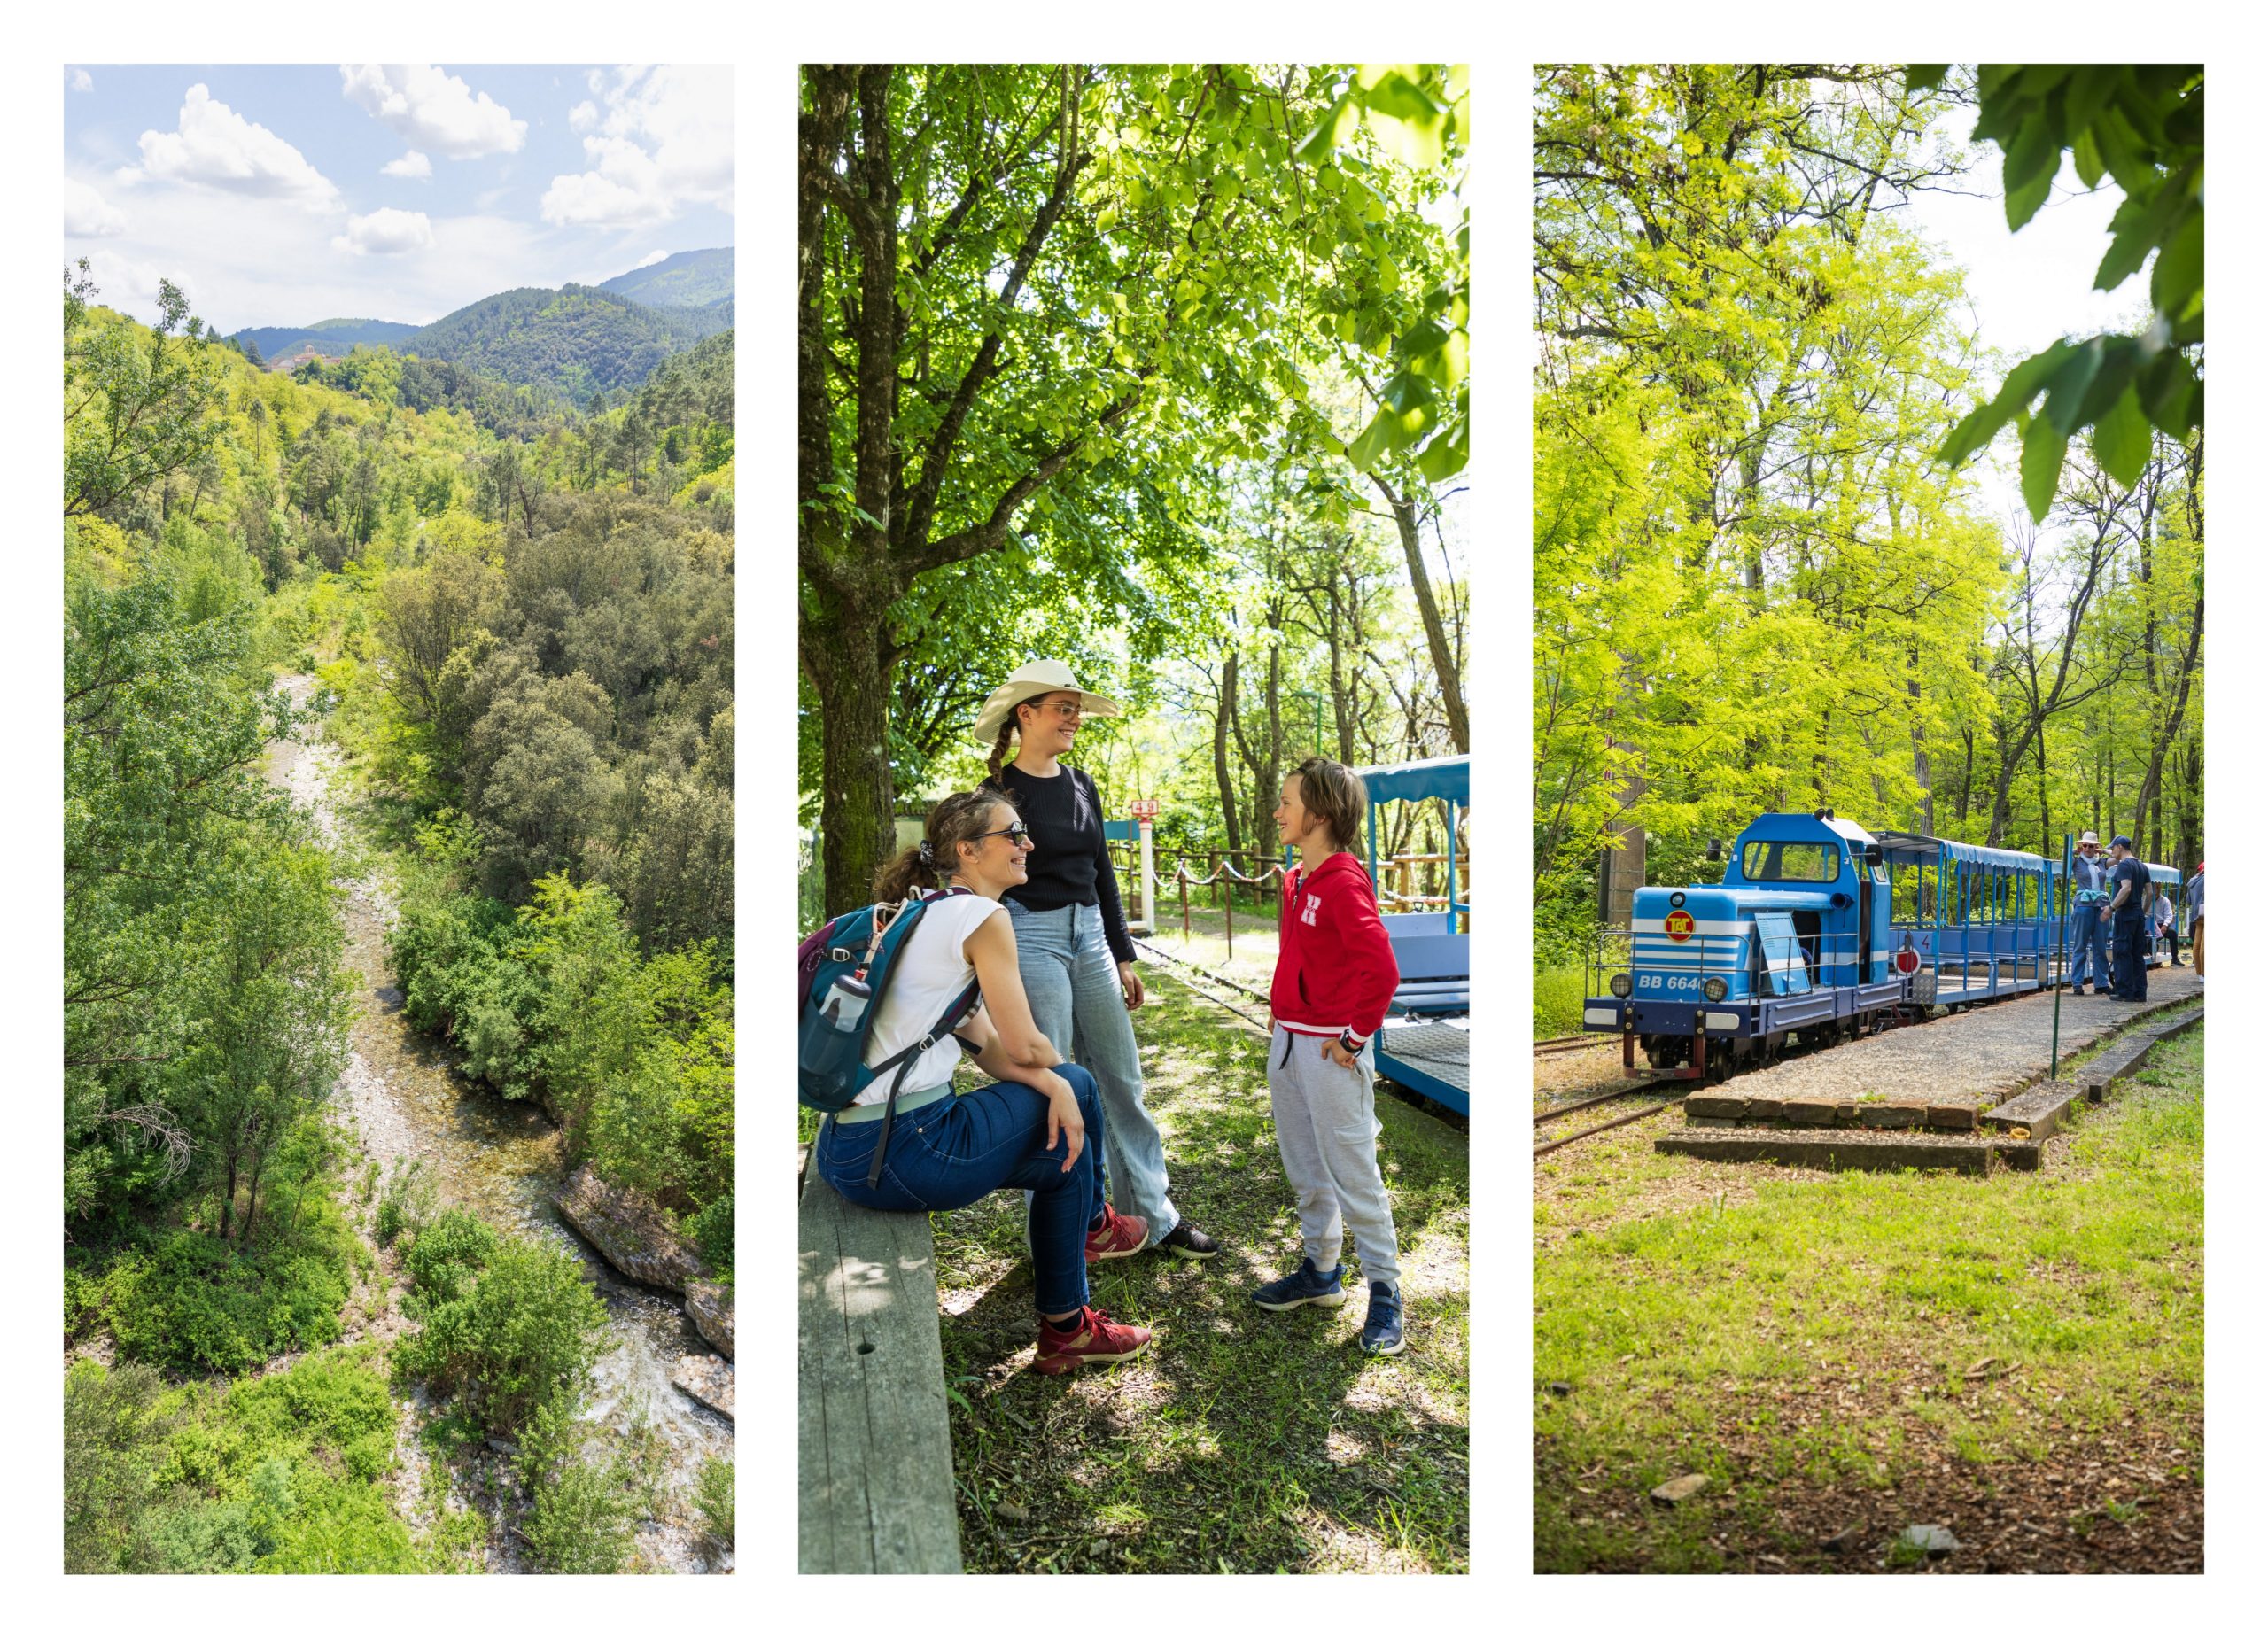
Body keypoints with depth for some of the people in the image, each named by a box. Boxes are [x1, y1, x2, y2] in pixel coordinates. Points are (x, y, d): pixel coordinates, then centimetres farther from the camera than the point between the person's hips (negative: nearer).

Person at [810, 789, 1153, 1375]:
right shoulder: (980, 916, -10)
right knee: (1077, 1086, 10)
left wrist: (1054, 1085, -2)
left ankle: (1065, 1328, 34)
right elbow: (1024, 1047, -6)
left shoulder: (925, 915, 18)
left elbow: (990, 1046, 14)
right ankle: (1092, 1224, 33)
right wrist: (1063, 1080, 16)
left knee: (1061, 1154, 23)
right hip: (904, 1150, -9)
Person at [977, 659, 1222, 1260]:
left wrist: (1123, 957, 15)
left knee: (1122, 1082, 9)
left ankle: (1157, 1216, 18)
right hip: (1033, 939, -6)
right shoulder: (1000, 791, -7)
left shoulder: (1081, 785, 11)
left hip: (1090, 935, 6)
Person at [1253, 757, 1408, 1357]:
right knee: (1304, 1170, 18)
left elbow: (1382, 970, -24)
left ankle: (1385, 1292, 11)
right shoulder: (1296, 880, 10)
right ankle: (1320, 1272, 32)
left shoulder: (1345, 884, -18)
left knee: (1352, 1173, -1)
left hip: (1332, 1050, -9)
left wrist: (1356, 1036, -17)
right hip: (1287, 1042, 9)